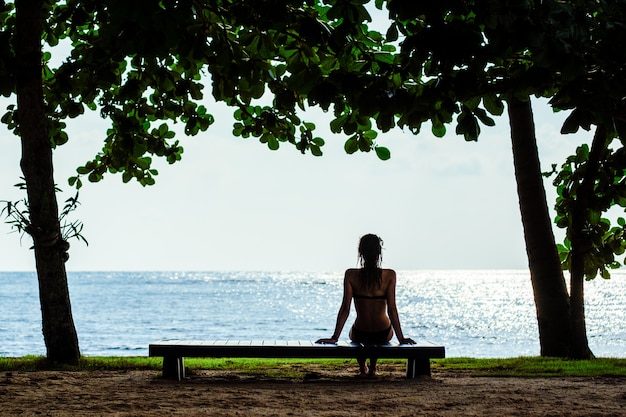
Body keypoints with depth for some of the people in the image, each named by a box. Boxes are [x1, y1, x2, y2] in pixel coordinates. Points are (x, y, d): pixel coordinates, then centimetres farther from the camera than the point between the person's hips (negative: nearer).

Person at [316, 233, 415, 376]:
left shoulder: (351, 275, -13)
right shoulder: (389, 275, -13)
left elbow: (345, 309, -12)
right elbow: (392, 309, -14)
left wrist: (334, 337, -7)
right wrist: (401, 338, -8)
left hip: (360, 335, 0)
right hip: (383, 335, 0)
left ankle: (362, 367, 45)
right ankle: (372, 368, 47)